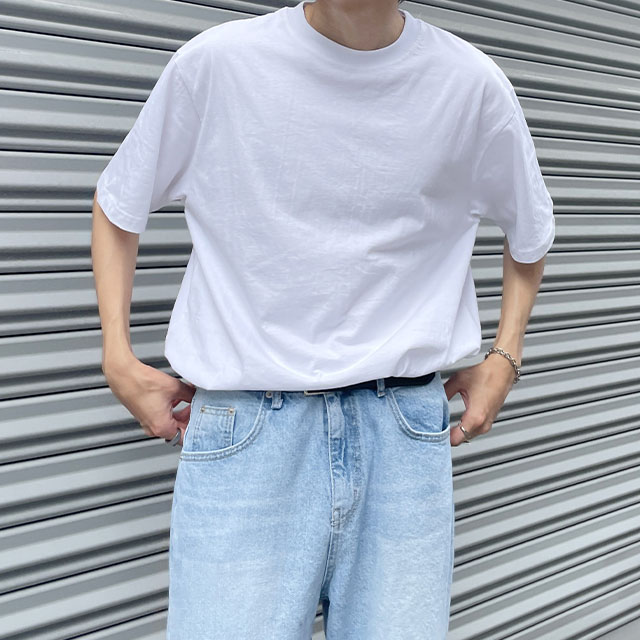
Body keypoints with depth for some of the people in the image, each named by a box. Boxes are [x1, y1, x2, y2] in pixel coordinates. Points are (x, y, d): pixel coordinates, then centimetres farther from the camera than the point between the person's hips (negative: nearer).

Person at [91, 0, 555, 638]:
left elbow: (530, 231, 19)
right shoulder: (215, 62, -3)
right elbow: (116, 203, 11)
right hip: (245, 433, -1)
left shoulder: (474, 85, 0)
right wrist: (119, 359, 3)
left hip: (404, 431, 2)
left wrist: (504, 358, 10)